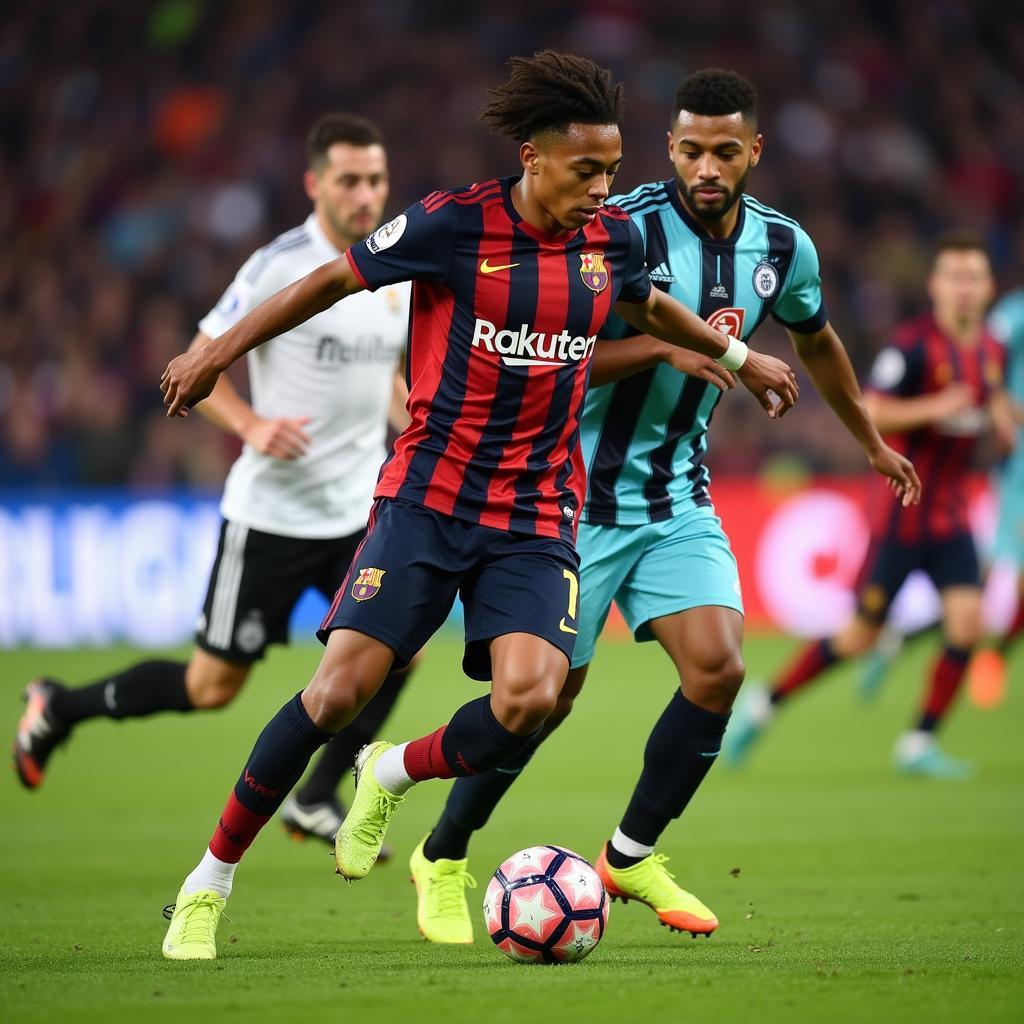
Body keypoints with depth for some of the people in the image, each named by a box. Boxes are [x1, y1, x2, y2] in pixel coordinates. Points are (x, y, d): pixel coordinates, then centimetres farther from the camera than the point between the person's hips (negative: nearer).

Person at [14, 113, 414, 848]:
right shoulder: (280, 268, -14)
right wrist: (252, 425, -25)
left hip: (359, 510, 5)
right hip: (272, 511, -5)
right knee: (212, 686, 1)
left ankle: (319, 800, 3)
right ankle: (59, 709, 25)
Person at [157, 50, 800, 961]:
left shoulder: (614, 237, 3)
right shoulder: (455, 224, -11)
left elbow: (646, 305, 27)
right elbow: (336, 279, 1)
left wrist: (738, 354, 36)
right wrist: (220, 352, 7)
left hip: (537, 517, 3)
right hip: (430, 497, -3)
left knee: (530, 697, -21)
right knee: (339, 690, -12)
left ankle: (394, 777, 11)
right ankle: (210, 884, 3)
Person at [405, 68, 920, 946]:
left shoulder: (784, 247, 0)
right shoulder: (626, 226, -17)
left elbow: (816, 341, 21)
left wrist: (872, 442, 33)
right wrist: (668, 346, -31)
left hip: (679, 494, 5)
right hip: (583, 489, -5)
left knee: (717, 667, -14)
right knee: (548, 693, 0)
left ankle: (631, 856, 7)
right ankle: (443, 859, 22)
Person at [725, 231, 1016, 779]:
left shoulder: (991, 350, 6)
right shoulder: (914, 343, -17)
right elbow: (868, 414, -21)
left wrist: (1002, 418, 5)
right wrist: (935, 407, -29)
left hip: (951, 515, 6)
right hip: (902, 513, -6)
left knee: (966, 620, -10)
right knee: (860, 635, 0)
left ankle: (918, 743, 2)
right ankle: (765, 704, 20)